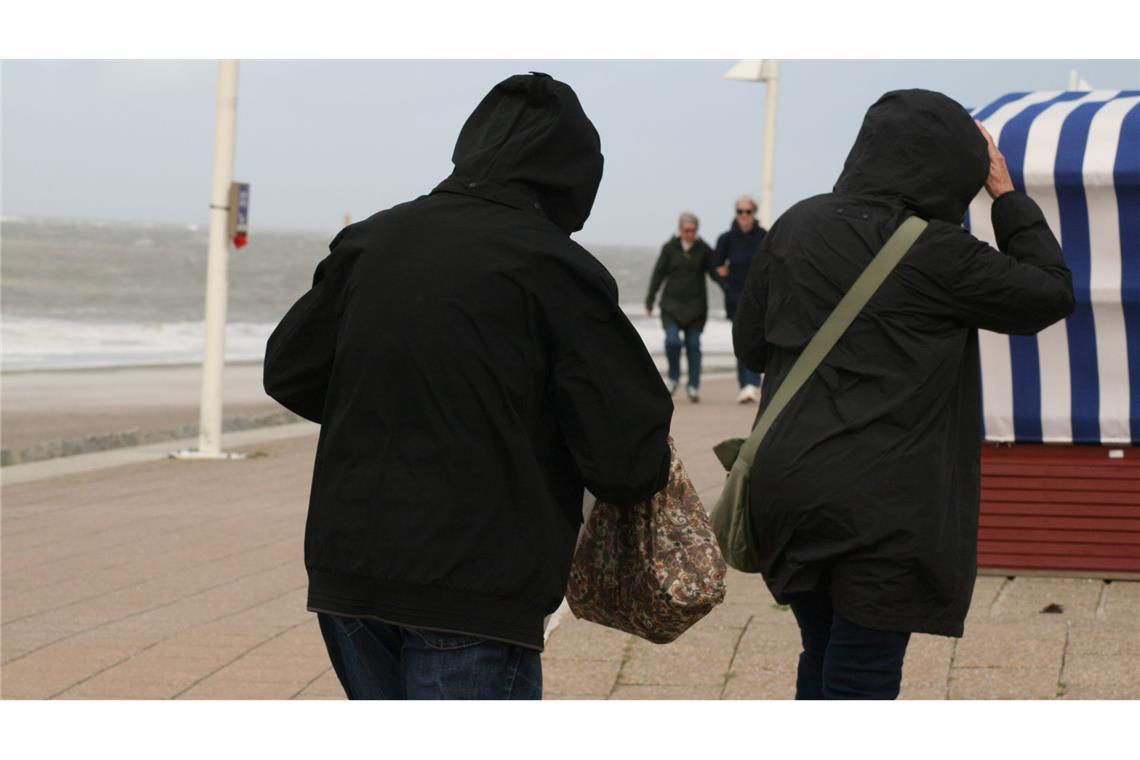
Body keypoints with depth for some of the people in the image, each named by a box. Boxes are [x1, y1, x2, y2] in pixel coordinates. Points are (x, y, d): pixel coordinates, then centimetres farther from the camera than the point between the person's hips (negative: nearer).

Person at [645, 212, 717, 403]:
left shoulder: (703, 250, 2)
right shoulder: (669, 248, 2)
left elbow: (714, 273, 2)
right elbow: (658, 274, 5)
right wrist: (650, 301, 3)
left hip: (695, 306, 0)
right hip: (672, 304, 0)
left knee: (693, 344, 0)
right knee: (672, 340, -15)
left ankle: (693, 386, 8)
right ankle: (674, 376, 10)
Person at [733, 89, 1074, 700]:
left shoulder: (797, 227, 3)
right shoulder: (935, 254, -14)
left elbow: (750, 340, 11)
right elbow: (1051, 294, -4)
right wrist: (1007, 196, 4)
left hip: (790, 485, 6)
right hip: (881, 505, -6)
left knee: (822, 661, 20)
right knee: (861, 681, 1)